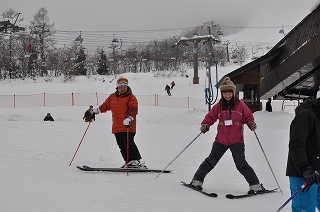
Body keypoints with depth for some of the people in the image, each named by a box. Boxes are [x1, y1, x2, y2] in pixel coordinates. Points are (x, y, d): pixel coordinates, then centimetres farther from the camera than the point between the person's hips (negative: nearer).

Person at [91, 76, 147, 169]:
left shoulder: (131, 97, -5)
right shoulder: (112, 97, 14)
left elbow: (133, 110, -14)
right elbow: (105, 105, 27)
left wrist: (129, 118, -30)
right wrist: (97, 110, 16)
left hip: (128, 126, -7)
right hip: (116, 127, 7)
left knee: (128, 143, -15)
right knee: (121, 145, 7)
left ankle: (139, 162, -13)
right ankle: (129, 162, 13)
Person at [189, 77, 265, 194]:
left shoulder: (240, 105, -2)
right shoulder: (219, 106, 2)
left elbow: (248, 116, 4)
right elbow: (210, 116, 6)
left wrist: (251, 123, -16)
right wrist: (205, 124, -11)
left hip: (236, 140, -2)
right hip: (221, 140, 2)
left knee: (241, 164, -7)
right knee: (211, 161, 10)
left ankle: (255, 185, 2)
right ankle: (197, 180, 23)